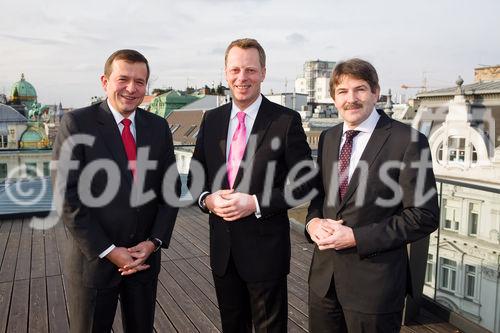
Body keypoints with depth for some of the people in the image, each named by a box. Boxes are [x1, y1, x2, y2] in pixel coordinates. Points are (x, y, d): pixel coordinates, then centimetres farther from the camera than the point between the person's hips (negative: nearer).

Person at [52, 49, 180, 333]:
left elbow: (171, 188, 4)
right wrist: (108, 251, -13)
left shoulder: (159, 127, 3)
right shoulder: (77, 123, -8)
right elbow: (67, 197, -12)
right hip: (94, 259, -3)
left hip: (146, 257, 4)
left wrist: (154, 241, -7)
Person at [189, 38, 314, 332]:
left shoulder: (286, 120, -9)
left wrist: (256, 203, -20)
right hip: (222, 249, 4)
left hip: (265, 249, -4)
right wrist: (207, 199, -11)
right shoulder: (211, 119, 5)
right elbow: (196, 175, 10)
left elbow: (304, 182, -10)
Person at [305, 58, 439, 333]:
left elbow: (424, 216, -14)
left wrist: (356, 237, -18)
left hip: (374, 280, -5)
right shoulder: (327, 138, 6)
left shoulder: (408, 141, -13)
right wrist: (313, 222, -7)